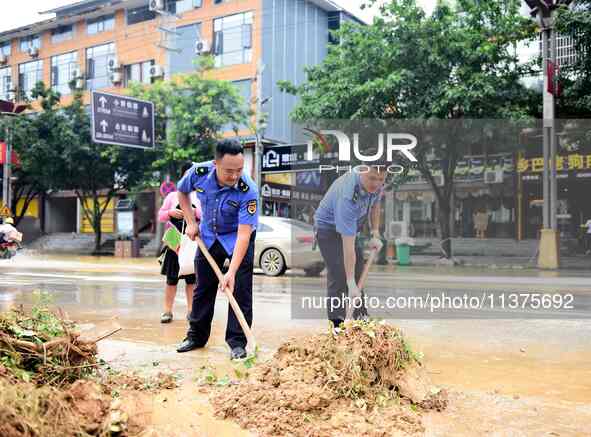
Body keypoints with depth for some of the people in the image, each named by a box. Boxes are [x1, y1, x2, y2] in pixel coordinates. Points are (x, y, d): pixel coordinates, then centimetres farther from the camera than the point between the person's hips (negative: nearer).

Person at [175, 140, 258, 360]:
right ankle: (197, 335, 26)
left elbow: (244, 234, -37)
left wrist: (232, 272, -44)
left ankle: (237, 342, 2)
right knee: (203, 287, 11)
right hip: (208, 235, 4)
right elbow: (182, 192, 2)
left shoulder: (248, 190, -34)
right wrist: (191, 223, -6)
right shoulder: (198, 172, -24)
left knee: (240, 289, -9)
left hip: (238, 237, -3)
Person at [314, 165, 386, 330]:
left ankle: (361, 317, 22)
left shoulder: (377, 184, -19)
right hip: (329, 228, -8)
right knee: (338, 275, -16)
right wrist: (351, 284, -40)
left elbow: (375, 205, 7)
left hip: (350, 227, 8)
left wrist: (375, 234, -3)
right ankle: (337, 325, -8)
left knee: (359, 273, 10)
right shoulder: (348, 197, -41)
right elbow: (348, 246, -41)